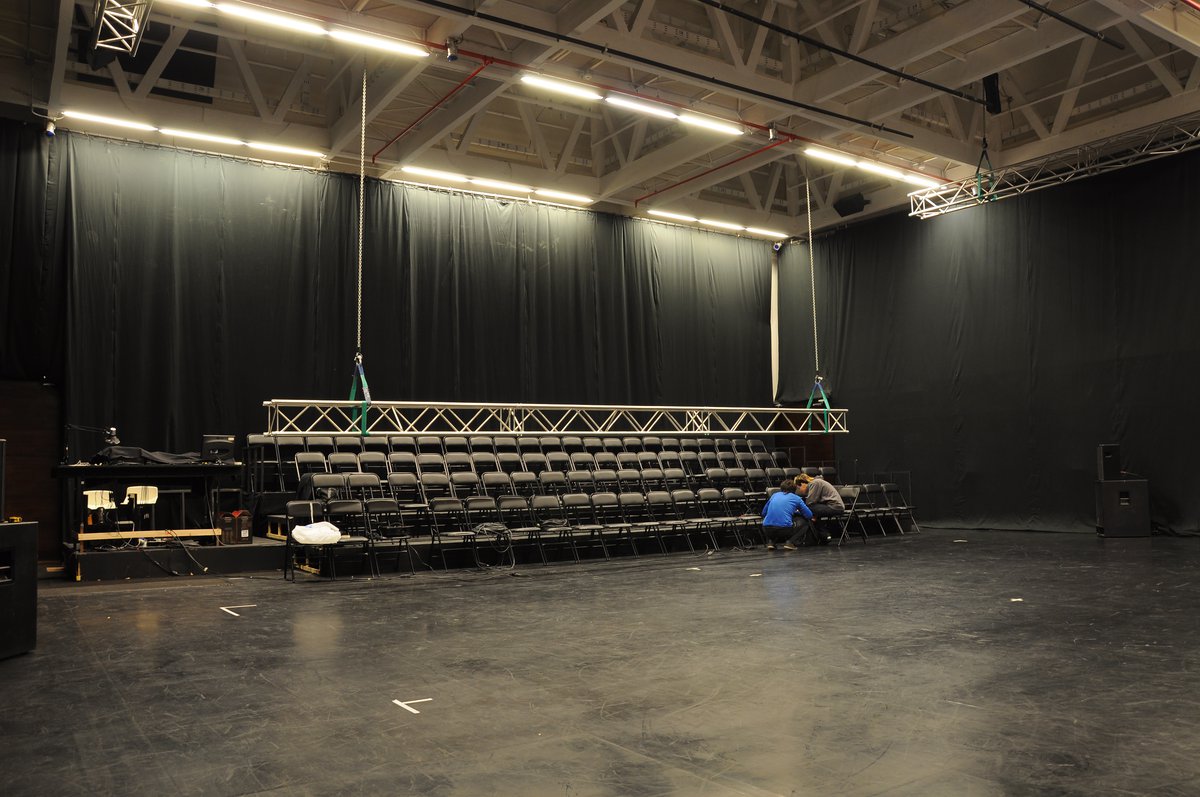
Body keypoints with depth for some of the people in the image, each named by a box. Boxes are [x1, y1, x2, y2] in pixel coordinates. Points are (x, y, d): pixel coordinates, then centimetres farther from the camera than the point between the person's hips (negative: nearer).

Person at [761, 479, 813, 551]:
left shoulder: (774, 495, 22)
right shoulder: (796, 498, 14)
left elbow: (763, 513, 28)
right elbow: (809, 515, 13)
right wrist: (796, 512, 35)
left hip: (767, 529, 3)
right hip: (785, 528, -3)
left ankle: (770, 542, 9)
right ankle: (790, 542, 2)